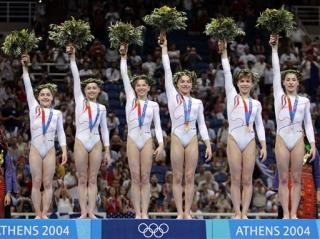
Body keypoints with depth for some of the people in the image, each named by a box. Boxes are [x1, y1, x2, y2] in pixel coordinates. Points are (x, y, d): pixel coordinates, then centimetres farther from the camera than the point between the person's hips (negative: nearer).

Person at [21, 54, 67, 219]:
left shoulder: (57, 113, 8)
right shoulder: (33, 108, 7)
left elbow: (61, 133, 8)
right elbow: (28, 88, 3)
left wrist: (64, 150, -2)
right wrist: (24, 67, -2)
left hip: (50, 151, 0)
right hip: (35, 149, 0)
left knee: (47, 183, -1)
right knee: (36, 183, 0)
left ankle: (44, 214, 1)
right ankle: (38, 215, 1)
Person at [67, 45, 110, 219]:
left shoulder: (101, 108, 10)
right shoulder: (80, 100, 6)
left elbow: (104, 129, 12)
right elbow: (76, 78, 0)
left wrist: (107, 150, 8)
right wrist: (72, 58, -6)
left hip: (96, 143, 1)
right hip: (81, 142, -1)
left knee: (92, 179, 1)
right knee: (82, 179, 0)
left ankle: (91, 212, -1)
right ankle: (83, 212, -2)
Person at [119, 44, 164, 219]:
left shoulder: (153, 105, 9)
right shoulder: (131, 99, 9)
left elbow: (157, 126, 7)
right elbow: (124, 76, 6)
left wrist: (161, 144, -4)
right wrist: (123, 57, 2)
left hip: (147, 141, 0)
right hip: (133, 140, 0)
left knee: (145, 178, -1)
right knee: (135, 178, -1)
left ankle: (144, 213, -2)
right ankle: (137, 213, -1)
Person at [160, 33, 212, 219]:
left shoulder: (197, 103, 12)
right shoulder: (173, 97, 7)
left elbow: (202, 124, 12)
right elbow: (167, 71, 4)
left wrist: (208, 144, 3)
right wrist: (164, 48, 2)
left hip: (192, 140, 2)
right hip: (177, 139, -1)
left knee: (190, 177, 0)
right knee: (178, 177, -1)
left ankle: (187, 212, 2)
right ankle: (180, 212, 1)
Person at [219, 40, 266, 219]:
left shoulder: (256, 104, 12)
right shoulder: (232, 97, 7)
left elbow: (259, 125, 12)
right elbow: (227, 73, 1)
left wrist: (264, 145, 3)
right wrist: (224, 52, -5)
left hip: (250, 142, 2)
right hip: (234, 140, -2)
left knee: (247, 180, 0)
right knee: (236, 179, 0)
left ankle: (244, 213, 1)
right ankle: (237, 213, 2)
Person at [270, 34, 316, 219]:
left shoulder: (304, 101, 8)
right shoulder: (279, 97, 6)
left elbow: (308, 123, 9)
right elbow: (276, 71, 2)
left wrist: (312, 143, -1)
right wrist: (275, 49, -2)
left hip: (298, 140, 1)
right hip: (282, 139, -1)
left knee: (296, 178, 1)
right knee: (283, 179, 0)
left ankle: (294, 213, 3)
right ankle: (286, 214, 2)